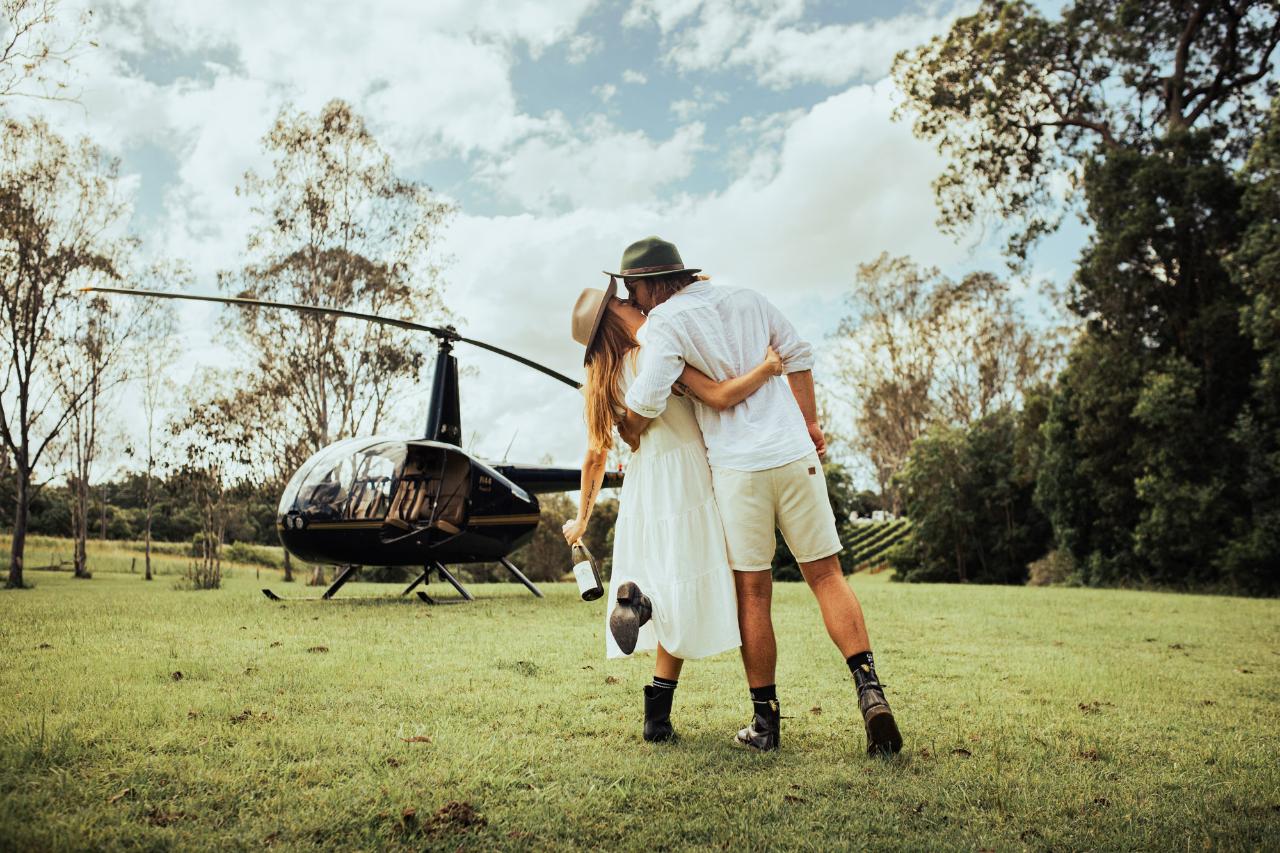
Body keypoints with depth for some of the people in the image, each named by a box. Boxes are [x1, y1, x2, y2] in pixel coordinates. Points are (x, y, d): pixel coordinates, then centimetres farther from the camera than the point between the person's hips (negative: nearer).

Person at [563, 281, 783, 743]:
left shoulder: (605, 377, 11)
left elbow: (595, 454, 15)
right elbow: (720, 397, -19)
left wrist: (582, 519, 24)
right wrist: (767, 367, -4)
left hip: (641, 481, 7)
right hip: (683, 475, -6)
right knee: (685, 594, 1)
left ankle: (635, 596, -17)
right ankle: (657, 712, 0)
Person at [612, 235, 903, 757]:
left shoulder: (667, 320, -4)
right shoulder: (747, 299, 14)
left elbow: (647, 400, -13)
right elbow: (797, 356, 18)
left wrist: (628, 438, 7)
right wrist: (810, 424, 25)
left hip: (737, 467, -4)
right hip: (796, 455, 4)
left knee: (752, 592, 5)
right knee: (827, 575, 8)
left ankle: (765, 721, 12)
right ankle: (868, 688, -6)